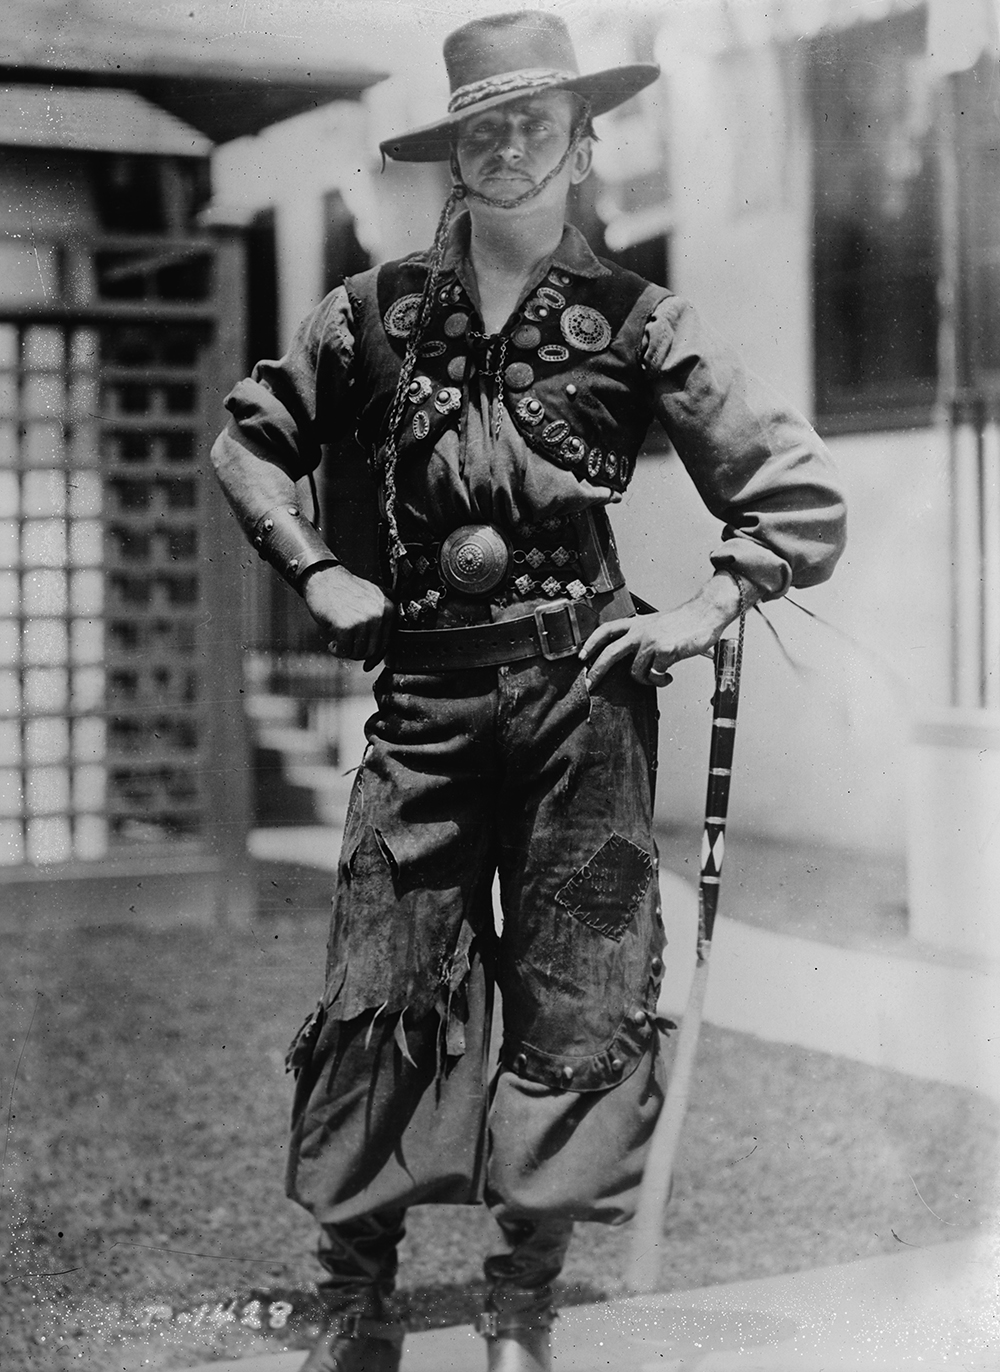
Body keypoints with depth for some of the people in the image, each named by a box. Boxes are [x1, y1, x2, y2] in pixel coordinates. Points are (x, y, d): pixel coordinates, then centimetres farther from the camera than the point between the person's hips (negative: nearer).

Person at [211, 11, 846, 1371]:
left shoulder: (634, 321, 2)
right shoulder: (379, 311, 6)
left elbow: (800, 494, 5)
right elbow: (248, 437, 21)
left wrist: (703, 616, -3)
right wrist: (316, 571, 10)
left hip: (579, 690, -1)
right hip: (425, 690, 1)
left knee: (580, 1002, 2)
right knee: (378, 996, 0)